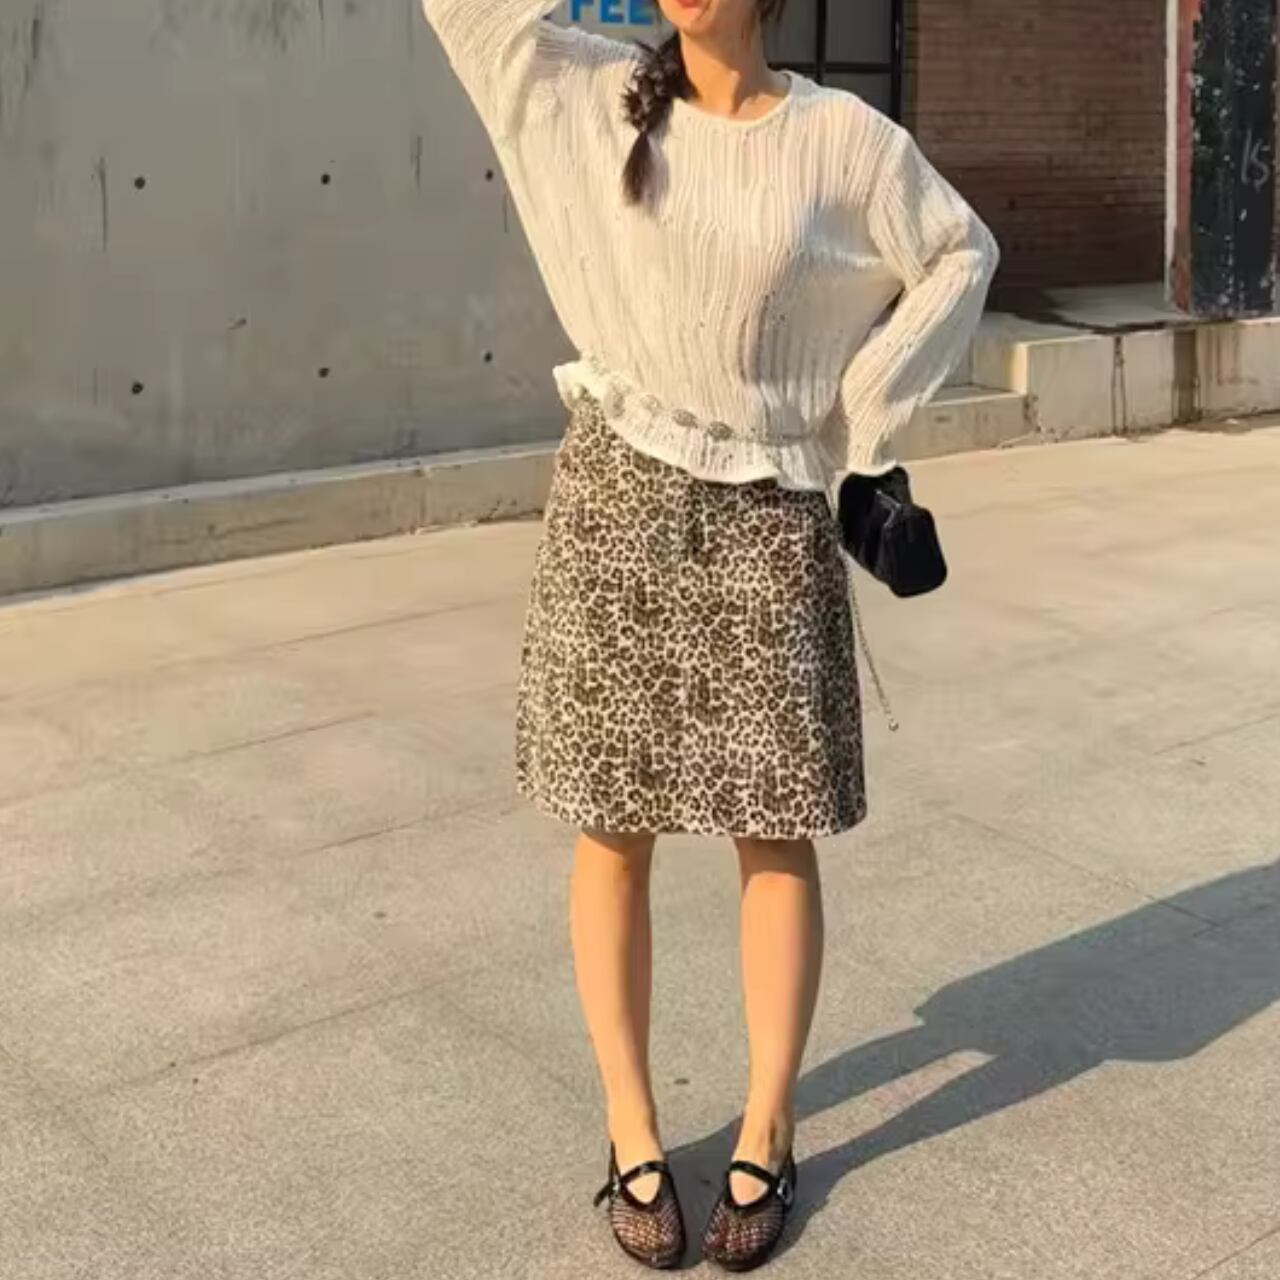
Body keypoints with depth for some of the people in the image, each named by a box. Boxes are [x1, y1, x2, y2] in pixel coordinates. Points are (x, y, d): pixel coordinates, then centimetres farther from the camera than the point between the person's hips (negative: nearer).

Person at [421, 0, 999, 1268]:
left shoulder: (841, 137, -1)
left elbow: (961, 256, 8)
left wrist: (857, 417, 2)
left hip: (767, 520, 0)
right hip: (617, 501, 1)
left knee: (777, 832, 5)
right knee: (612, 832, 6)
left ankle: (767, 1131, 23)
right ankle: (631, 1134, 21)